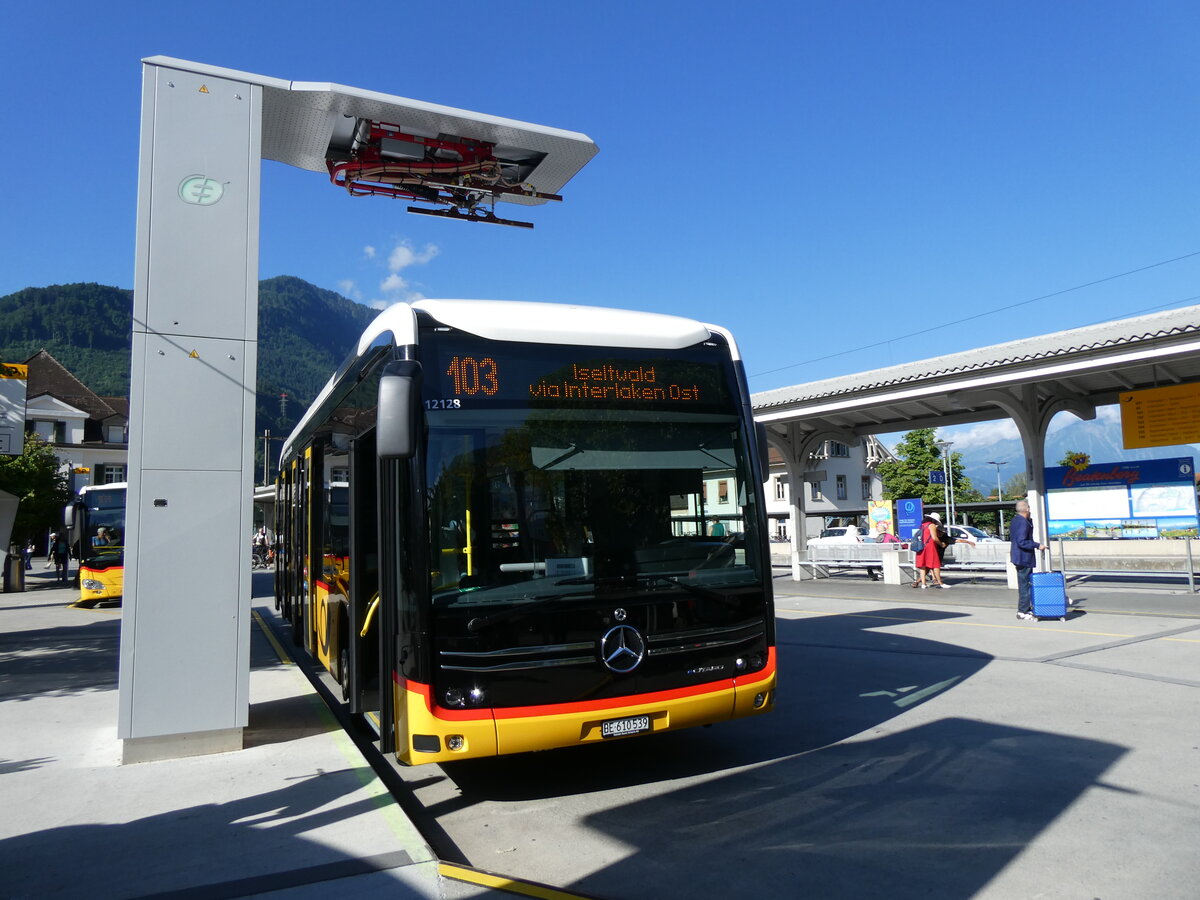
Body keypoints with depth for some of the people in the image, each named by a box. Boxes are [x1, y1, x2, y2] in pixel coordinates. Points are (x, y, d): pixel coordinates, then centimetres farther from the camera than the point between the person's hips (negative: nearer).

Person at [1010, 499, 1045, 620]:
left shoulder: (1014, 521, 11)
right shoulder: (1023, 522, -20)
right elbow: (1022, 542, -25)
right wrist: (1037, 545, -19)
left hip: (1017, 556, 10)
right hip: (1024, 558, -10)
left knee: (1024, 584, 17)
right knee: (1025, 584, -4)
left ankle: (1026, 609, 25)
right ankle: (1023, 611, 0)